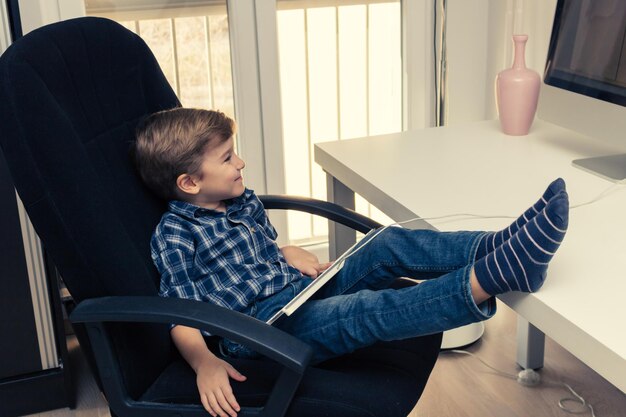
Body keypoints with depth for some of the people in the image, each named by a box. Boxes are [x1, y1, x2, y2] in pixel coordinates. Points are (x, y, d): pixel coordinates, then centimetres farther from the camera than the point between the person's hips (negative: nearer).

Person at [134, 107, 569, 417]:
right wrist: (206, 364, -29)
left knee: (388, 245, -11)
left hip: (304, 289, 9)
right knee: (364, 312, -33)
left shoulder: (243, 201, 15)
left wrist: (291, 254, 9)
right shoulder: (175, 235, -9)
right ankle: (491, 278, -52)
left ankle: (498, 245, -29)